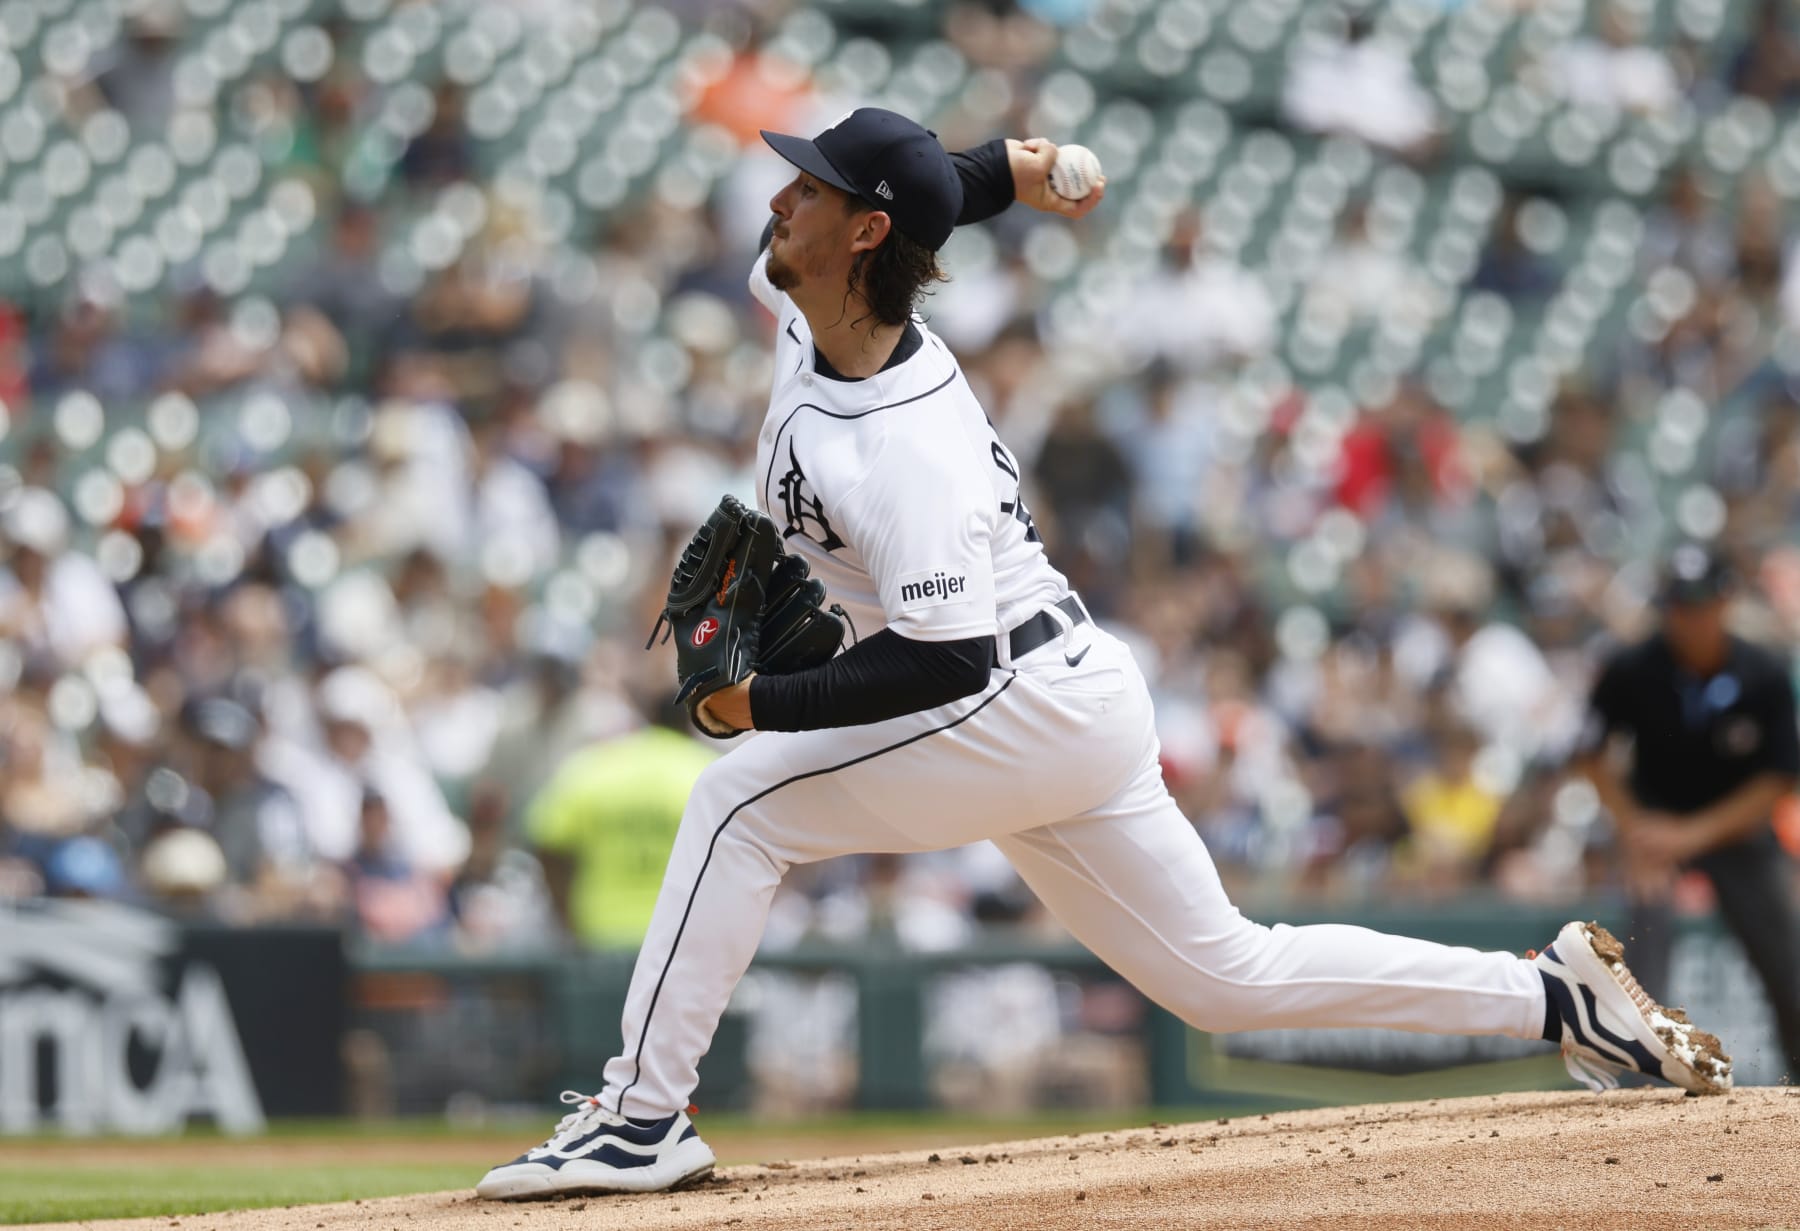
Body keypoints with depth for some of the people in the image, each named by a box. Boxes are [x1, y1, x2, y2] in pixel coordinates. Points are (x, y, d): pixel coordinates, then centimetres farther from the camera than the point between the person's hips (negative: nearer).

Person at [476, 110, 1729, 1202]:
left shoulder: (908, 450, -26)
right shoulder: (805, 316, 0)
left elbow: (946, 662, -30)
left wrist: (765, 703, -23)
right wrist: (989, 176, 12)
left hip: (1030, 711, -10)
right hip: (1079, 709, 10)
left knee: (743, 802, -13)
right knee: (1227, 977, 14)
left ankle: (643, 1117, -11)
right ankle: (1555, 996, 17)